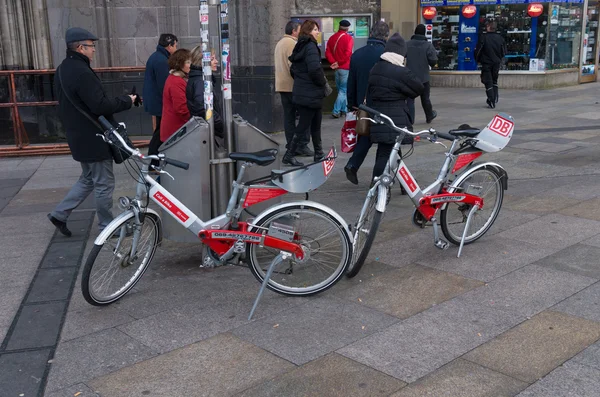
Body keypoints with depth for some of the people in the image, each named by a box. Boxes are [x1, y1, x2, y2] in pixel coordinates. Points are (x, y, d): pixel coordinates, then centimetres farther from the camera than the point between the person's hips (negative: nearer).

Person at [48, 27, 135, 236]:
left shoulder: (63, 69, 10)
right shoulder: (81, 72, -23)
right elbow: (100, 105, -26)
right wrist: (127, 100, -13)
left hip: (80, 135, 10)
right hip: (94, 138, -10)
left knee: (88, 179, 23)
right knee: (104, 183, 3)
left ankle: (60, 213, 23)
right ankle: (107, 226, 14)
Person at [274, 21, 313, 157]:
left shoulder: (280, 43, 18)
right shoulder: (292, 44, -12)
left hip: (282, 85, 9)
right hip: (293, 85, -9)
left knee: (289, 115, 8)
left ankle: (291, 145, 9)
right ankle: (302, 145, -4)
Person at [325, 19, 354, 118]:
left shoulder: (332, 38, 9)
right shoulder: (348, 38, -9)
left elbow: (327, 53, 0)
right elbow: (347, 53, -19)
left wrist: (333, 62, -8)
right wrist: (339, 63, -12)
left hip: (337, 68, 6)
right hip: (345, 68, -6)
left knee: (340, 89, 17)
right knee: (343, 90, -2)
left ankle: (343, 109, 23)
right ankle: (336, 111, -10)